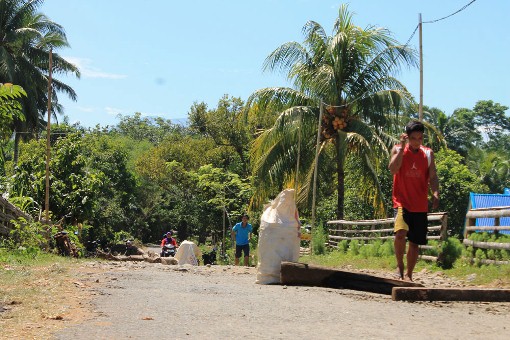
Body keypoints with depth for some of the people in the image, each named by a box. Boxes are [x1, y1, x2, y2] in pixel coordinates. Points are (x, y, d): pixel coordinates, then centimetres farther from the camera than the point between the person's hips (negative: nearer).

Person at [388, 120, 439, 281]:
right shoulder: (398, 150, -1)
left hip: (420, 206, 3)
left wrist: (435, 193, -13)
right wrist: (402, 147, -19)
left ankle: (408, 274, 24)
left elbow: (433, 177, 6)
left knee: (415, 242, 7)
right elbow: (393, 169, -17)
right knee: (400, 233, -26)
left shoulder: (428, 153, 6)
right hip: (402, 202, -3)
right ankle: (400, 265, -2)